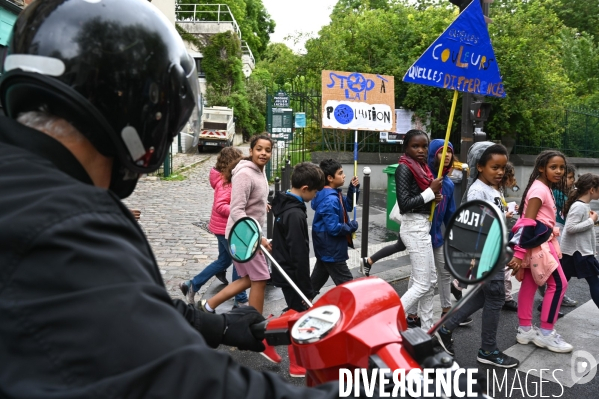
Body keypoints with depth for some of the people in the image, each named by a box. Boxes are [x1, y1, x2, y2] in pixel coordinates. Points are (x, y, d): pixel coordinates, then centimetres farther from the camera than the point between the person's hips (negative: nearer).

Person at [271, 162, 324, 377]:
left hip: (284, 269, 9)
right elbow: (299, 255, -25)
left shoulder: (284, 204, 5)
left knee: (295, 311, 23)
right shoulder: (296, 214, -25)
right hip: (292, 274, -9)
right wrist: (307, 290, -19)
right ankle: (297, 366, 19)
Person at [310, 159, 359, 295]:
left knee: (319, 276, 24)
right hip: (331, 249, -11)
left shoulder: (334, 194, 4)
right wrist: (351, 227, -13)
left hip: (325, 247, 11)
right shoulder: (330, 200, -27)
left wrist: (353, 189, 4)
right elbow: (334, 228, -29)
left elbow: (348, 206, 18)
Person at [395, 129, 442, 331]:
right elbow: (404, 203, -23)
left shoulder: (422, 167, 11)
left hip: (423, 226, 9)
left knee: (430, 280, 15)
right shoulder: (404, 169, -15)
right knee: (422, 284, -6)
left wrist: (435, 197, -4)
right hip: (414, 227, -9)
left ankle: (427, 328, 25)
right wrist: (431, 191, -18)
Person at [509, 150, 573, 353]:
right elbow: (528, 222, -22)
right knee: (558, 284, -3)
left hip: (539, 243, 10)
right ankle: (546, 332, 5)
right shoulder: (540, 189, -16)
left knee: (529, 284, 12)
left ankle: (525, 329, 19)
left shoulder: (545, 188, 15)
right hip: (537, 243, -10)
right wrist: (519, 253, -25)